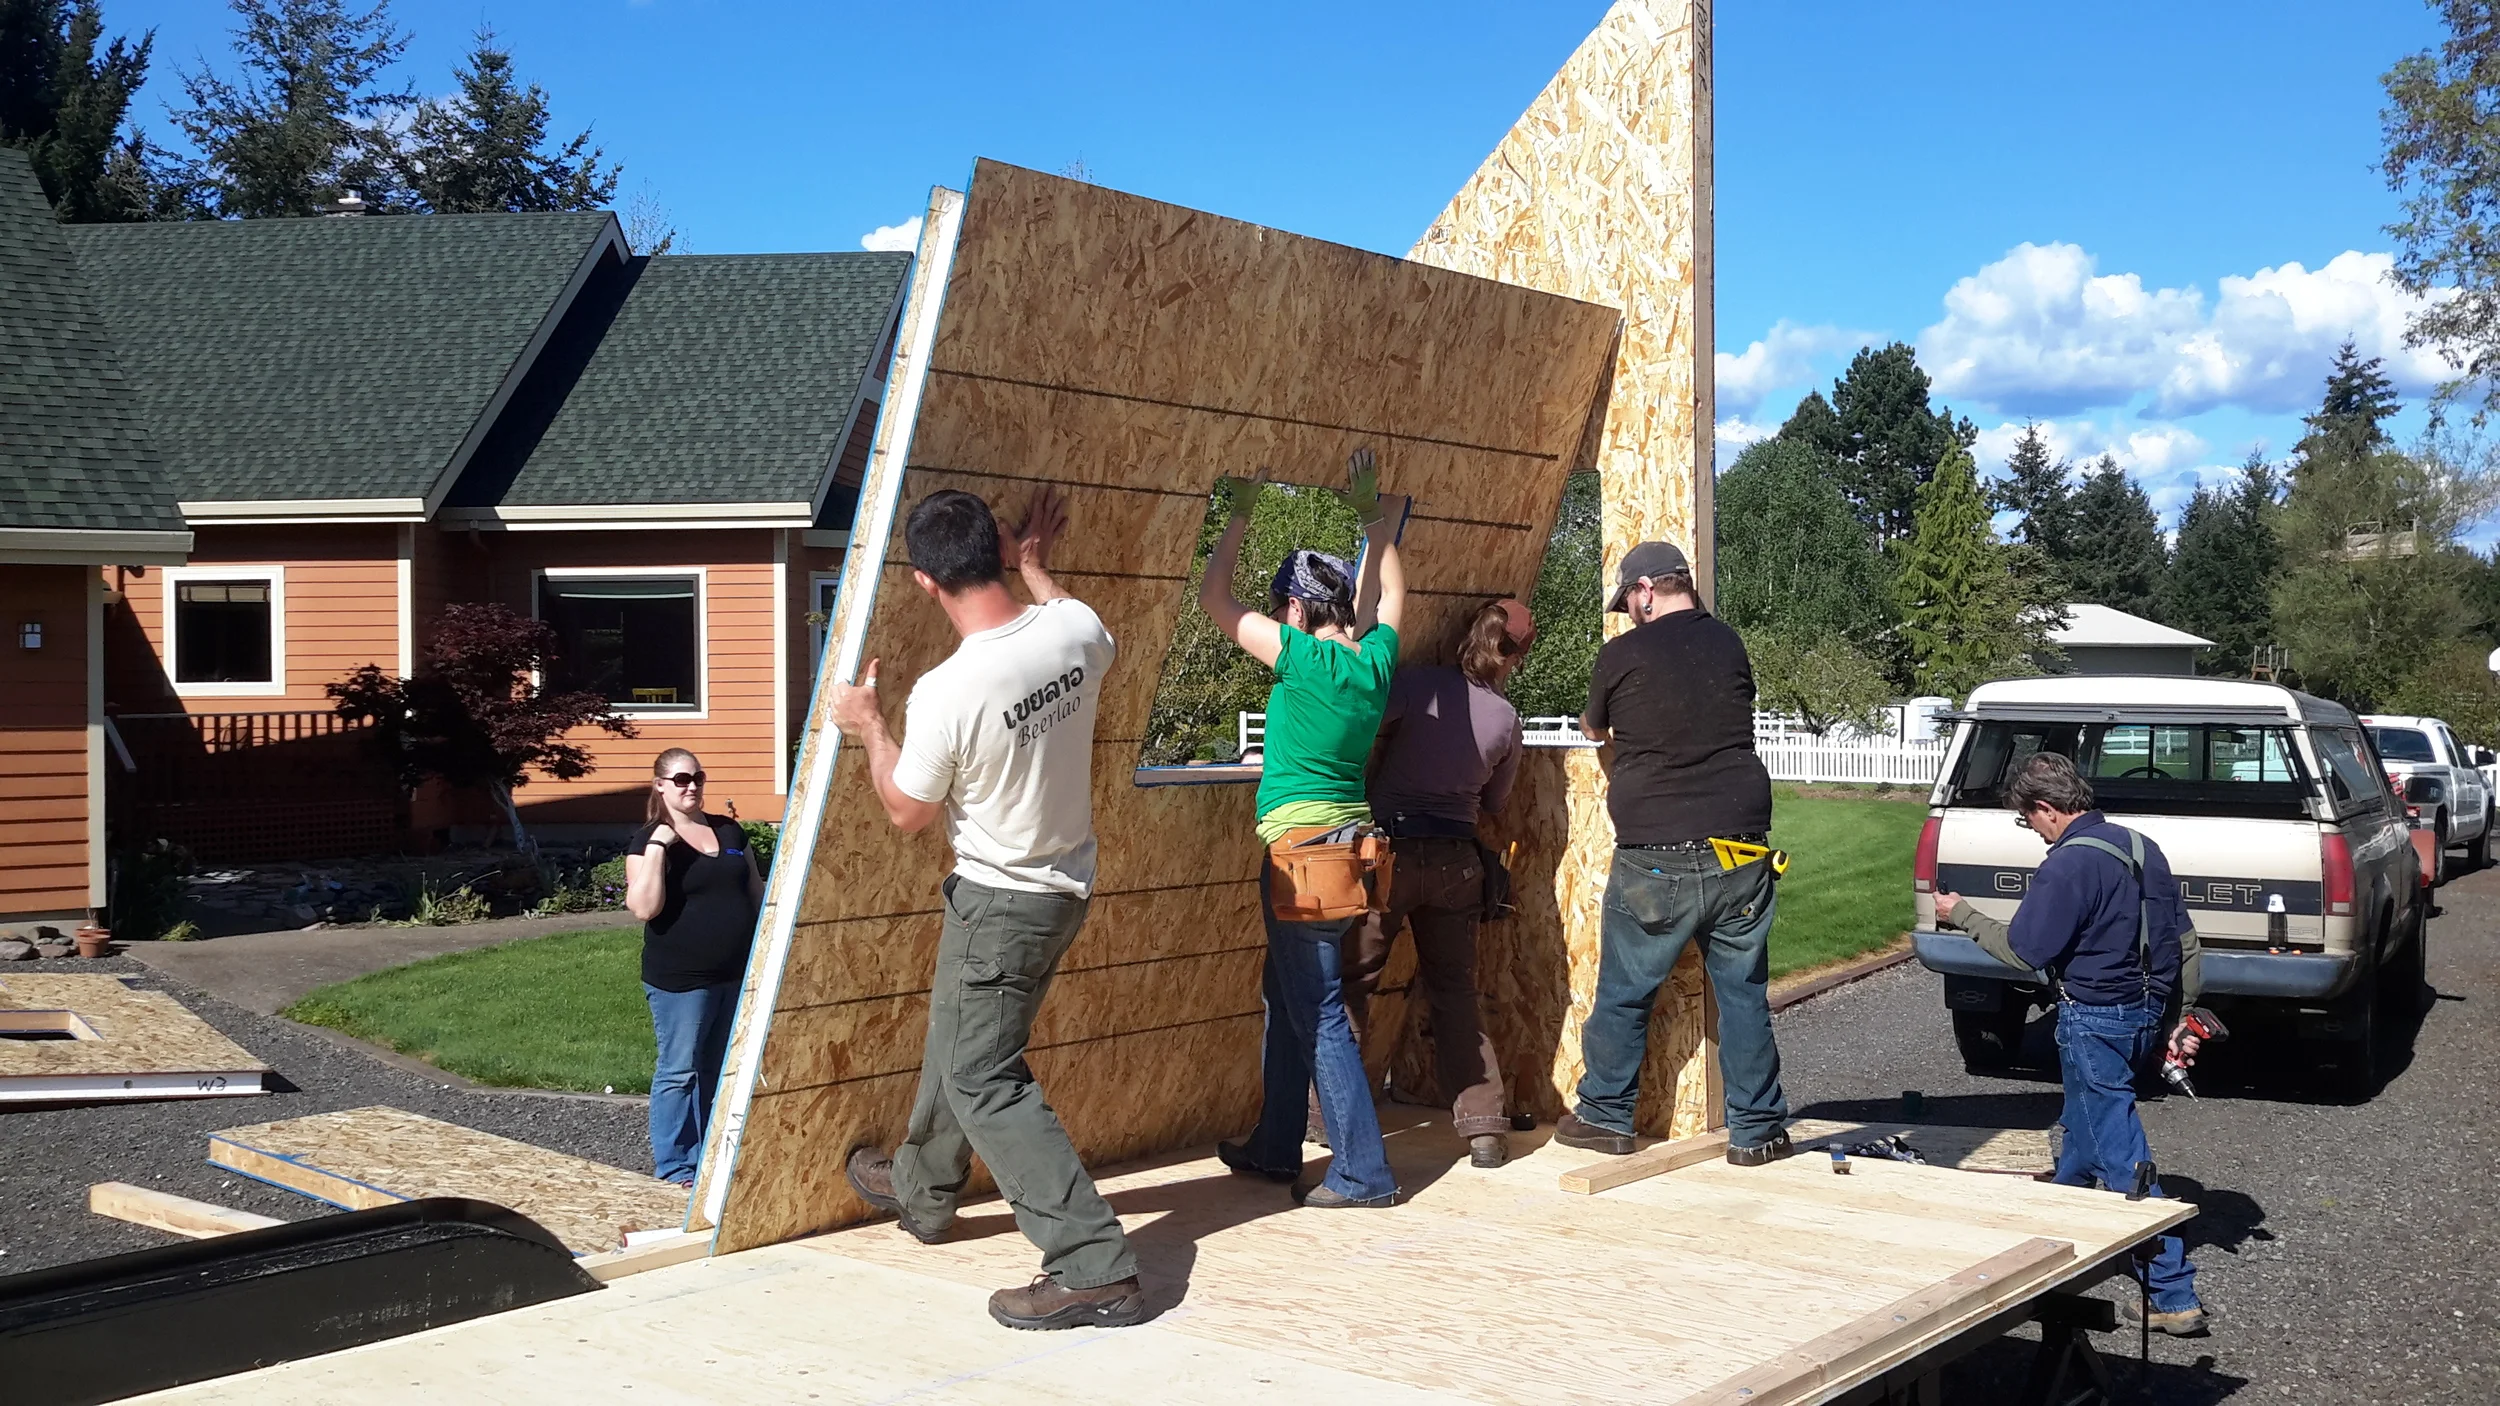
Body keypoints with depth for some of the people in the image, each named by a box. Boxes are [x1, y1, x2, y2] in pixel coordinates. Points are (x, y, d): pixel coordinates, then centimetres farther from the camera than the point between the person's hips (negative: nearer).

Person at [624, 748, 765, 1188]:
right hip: (680, 980, -6)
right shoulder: (650, 840, -6)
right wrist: (657, 847, -22)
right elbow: (644, 907, -19)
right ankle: (672, 1166, 7)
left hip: (736, 974, 6)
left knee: (720, 1069, 13)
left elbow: (755, 891, 18)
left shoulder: (729, 832, 11)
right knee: (679, 1070, -1)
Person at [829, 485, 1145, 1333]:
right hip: (1068, 881, 8)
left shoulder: (943, 694, -29)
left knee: (984, 1081, -1)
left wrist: (867, 726, 5)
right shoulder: (1075, 628, -12)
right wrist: (1033, 565, 28)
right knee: (960, 1043, 26)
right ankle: (921, 1190, 48)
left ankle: (1095, 1270, -7)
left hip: (999, 900, -8)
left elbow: (907, 812, -11)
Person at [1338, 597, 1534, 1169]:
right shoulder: (1506, 720, 4)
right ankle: (1485, 1127, 7)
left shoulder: (1419, 683, -10)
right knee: (1455, 990, 11)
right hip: (1457, 861, 4)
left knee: (1352, 982, 7)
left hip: (1390, 849, -3)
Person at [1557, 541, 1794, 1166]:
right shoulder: (1728, 643, 5)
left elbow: (1595, 731, 13)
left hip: (1655, 860, -3)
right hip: (1742, 850, 3)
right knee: (1744, 992, 11)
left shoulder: (1622, 654, -5)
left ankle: (1606, 1116, 21)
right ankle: (1756, 1128, 15)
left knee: (1624, 993, 11)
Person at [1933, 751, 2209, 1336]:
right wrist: (2183, 1020, 17)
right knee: (2082, 1125, 27)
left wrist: (1962, 915, -1)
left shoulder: (2069, 865, -19)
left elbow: (2023, 951, -15)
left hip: (2095, 1019, -9)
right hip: (2146, 1013, 9)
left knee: (2122, 1155, -5)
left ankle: (2174, 1296, -6)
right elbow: (2185, 941, 12)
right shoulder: (2141, 847, 8)